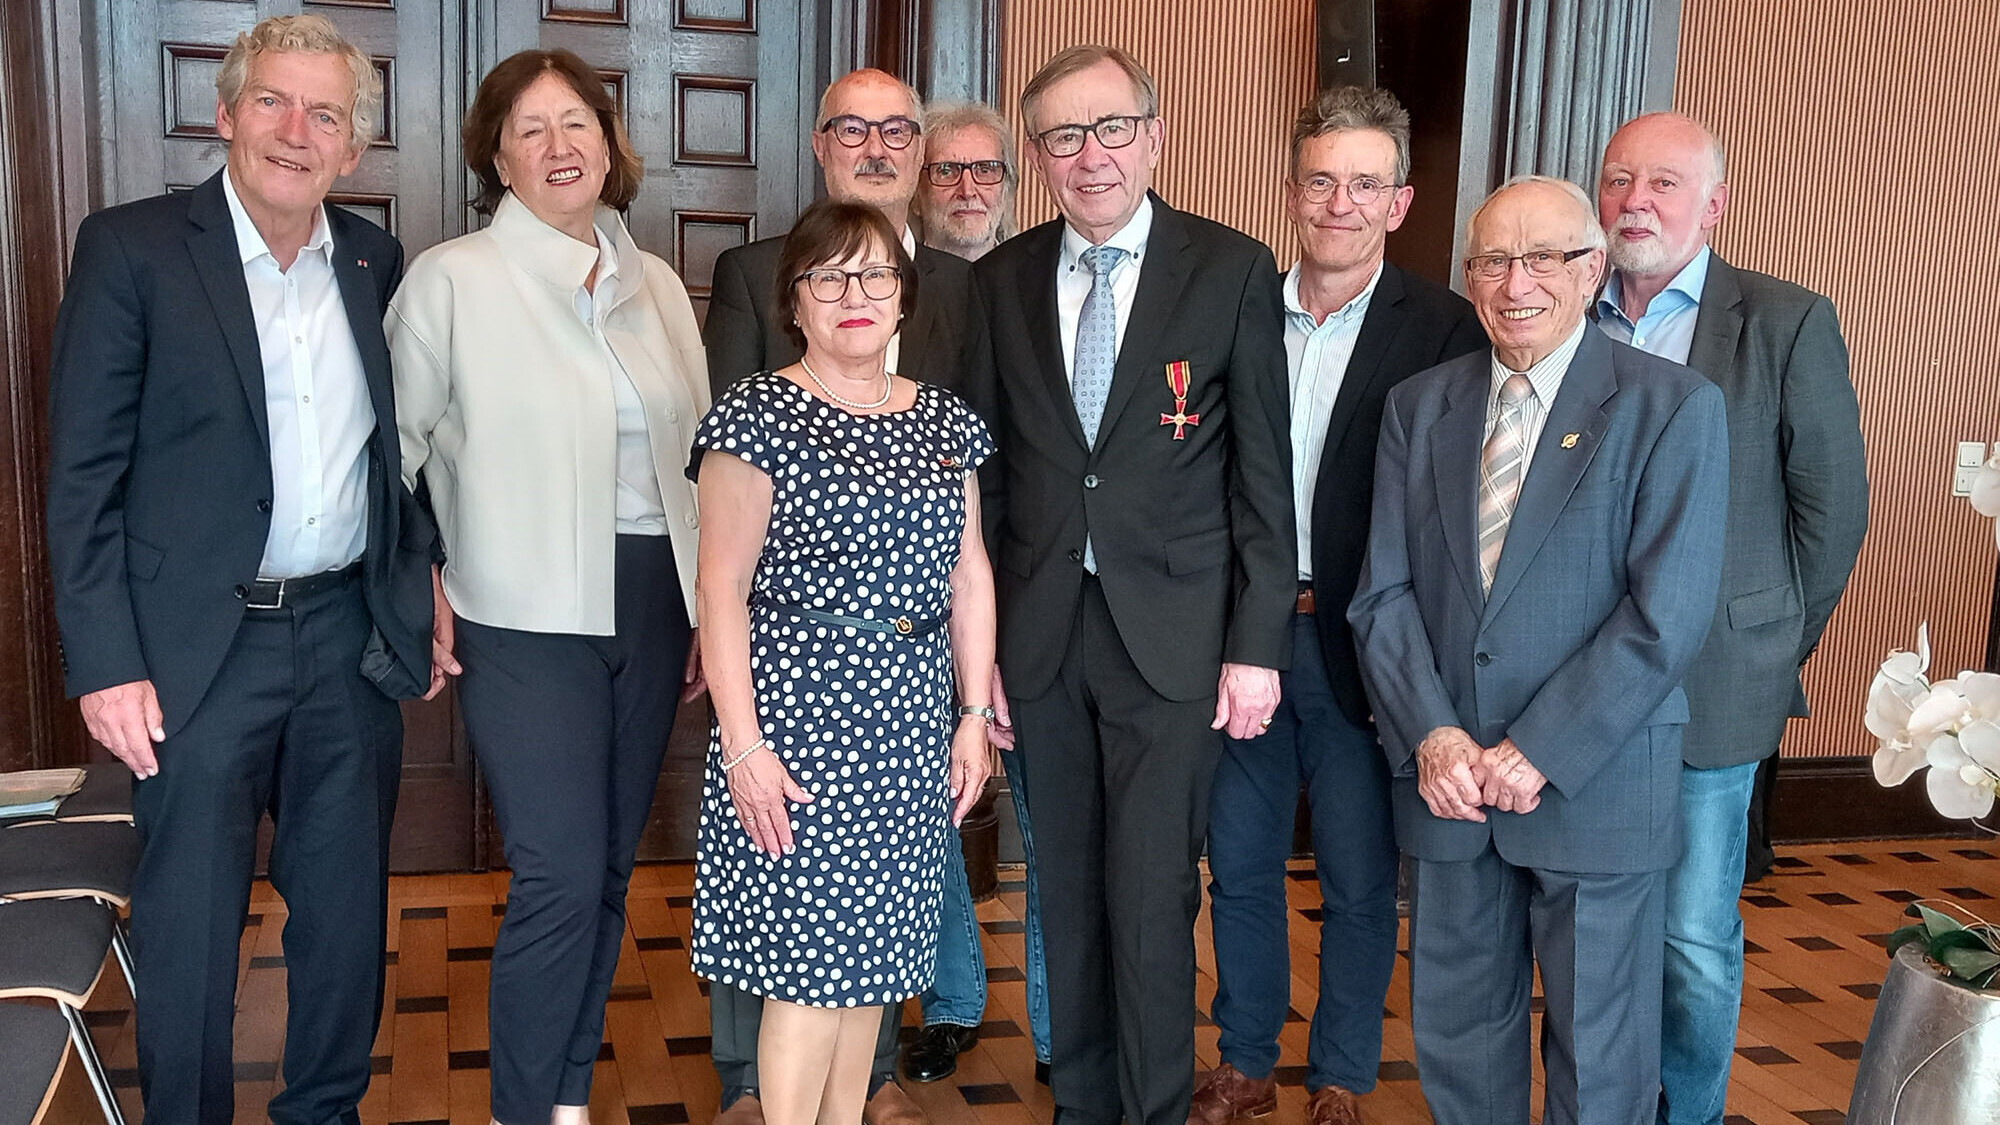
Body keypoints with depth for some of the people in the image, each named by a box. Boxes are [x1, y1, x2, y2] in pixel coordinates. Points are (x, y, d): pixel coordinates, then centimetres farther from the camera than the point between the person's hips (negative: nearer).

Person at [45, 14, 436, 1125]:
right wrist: (105, 664, -12)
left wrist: (419, 602, 10)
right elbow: (84, 477, -7)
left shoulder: (374, 261, 7)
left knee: (347, 917, 14)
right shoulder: (130, 248, -6)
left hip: (349, 638, 4)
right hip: (201, 648, -4)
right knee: (189, 929, 8)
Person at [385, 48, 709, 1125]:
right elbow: (392, 447, -1)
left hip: (651, 608, 5)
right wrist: (418, 591, -7)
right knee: (561, 873, -8)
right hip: (528, 618, -5)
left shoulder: (659, 287, 10)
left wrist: (710, 610, 12)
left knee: (609, 869, 11)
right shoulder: (451, 278, -4)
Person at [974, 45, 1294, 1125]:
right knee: (1066, 887, 13)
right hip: (1041, 629, 3)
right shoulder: (1003, 278, 6)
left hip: (1173, 635, -3)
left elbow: (1263, 471, -3)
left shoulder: (1232, 269, -3)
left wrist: (1257, 643, -6)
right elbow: (990, 469, 7)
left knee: (1151, 897, -1)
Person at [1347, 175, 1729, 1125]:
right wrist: (1432, 735, -12)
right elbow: (1384, 593, 2)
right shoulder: (1417, 407, 6)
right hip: (1447, 775, 4)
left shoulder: (1674, 408, -7)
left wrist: (1539, 752, -17)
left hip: (1597, 788, -3)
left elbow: (1667, 613, -14)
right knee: (1456, 1030, 17)